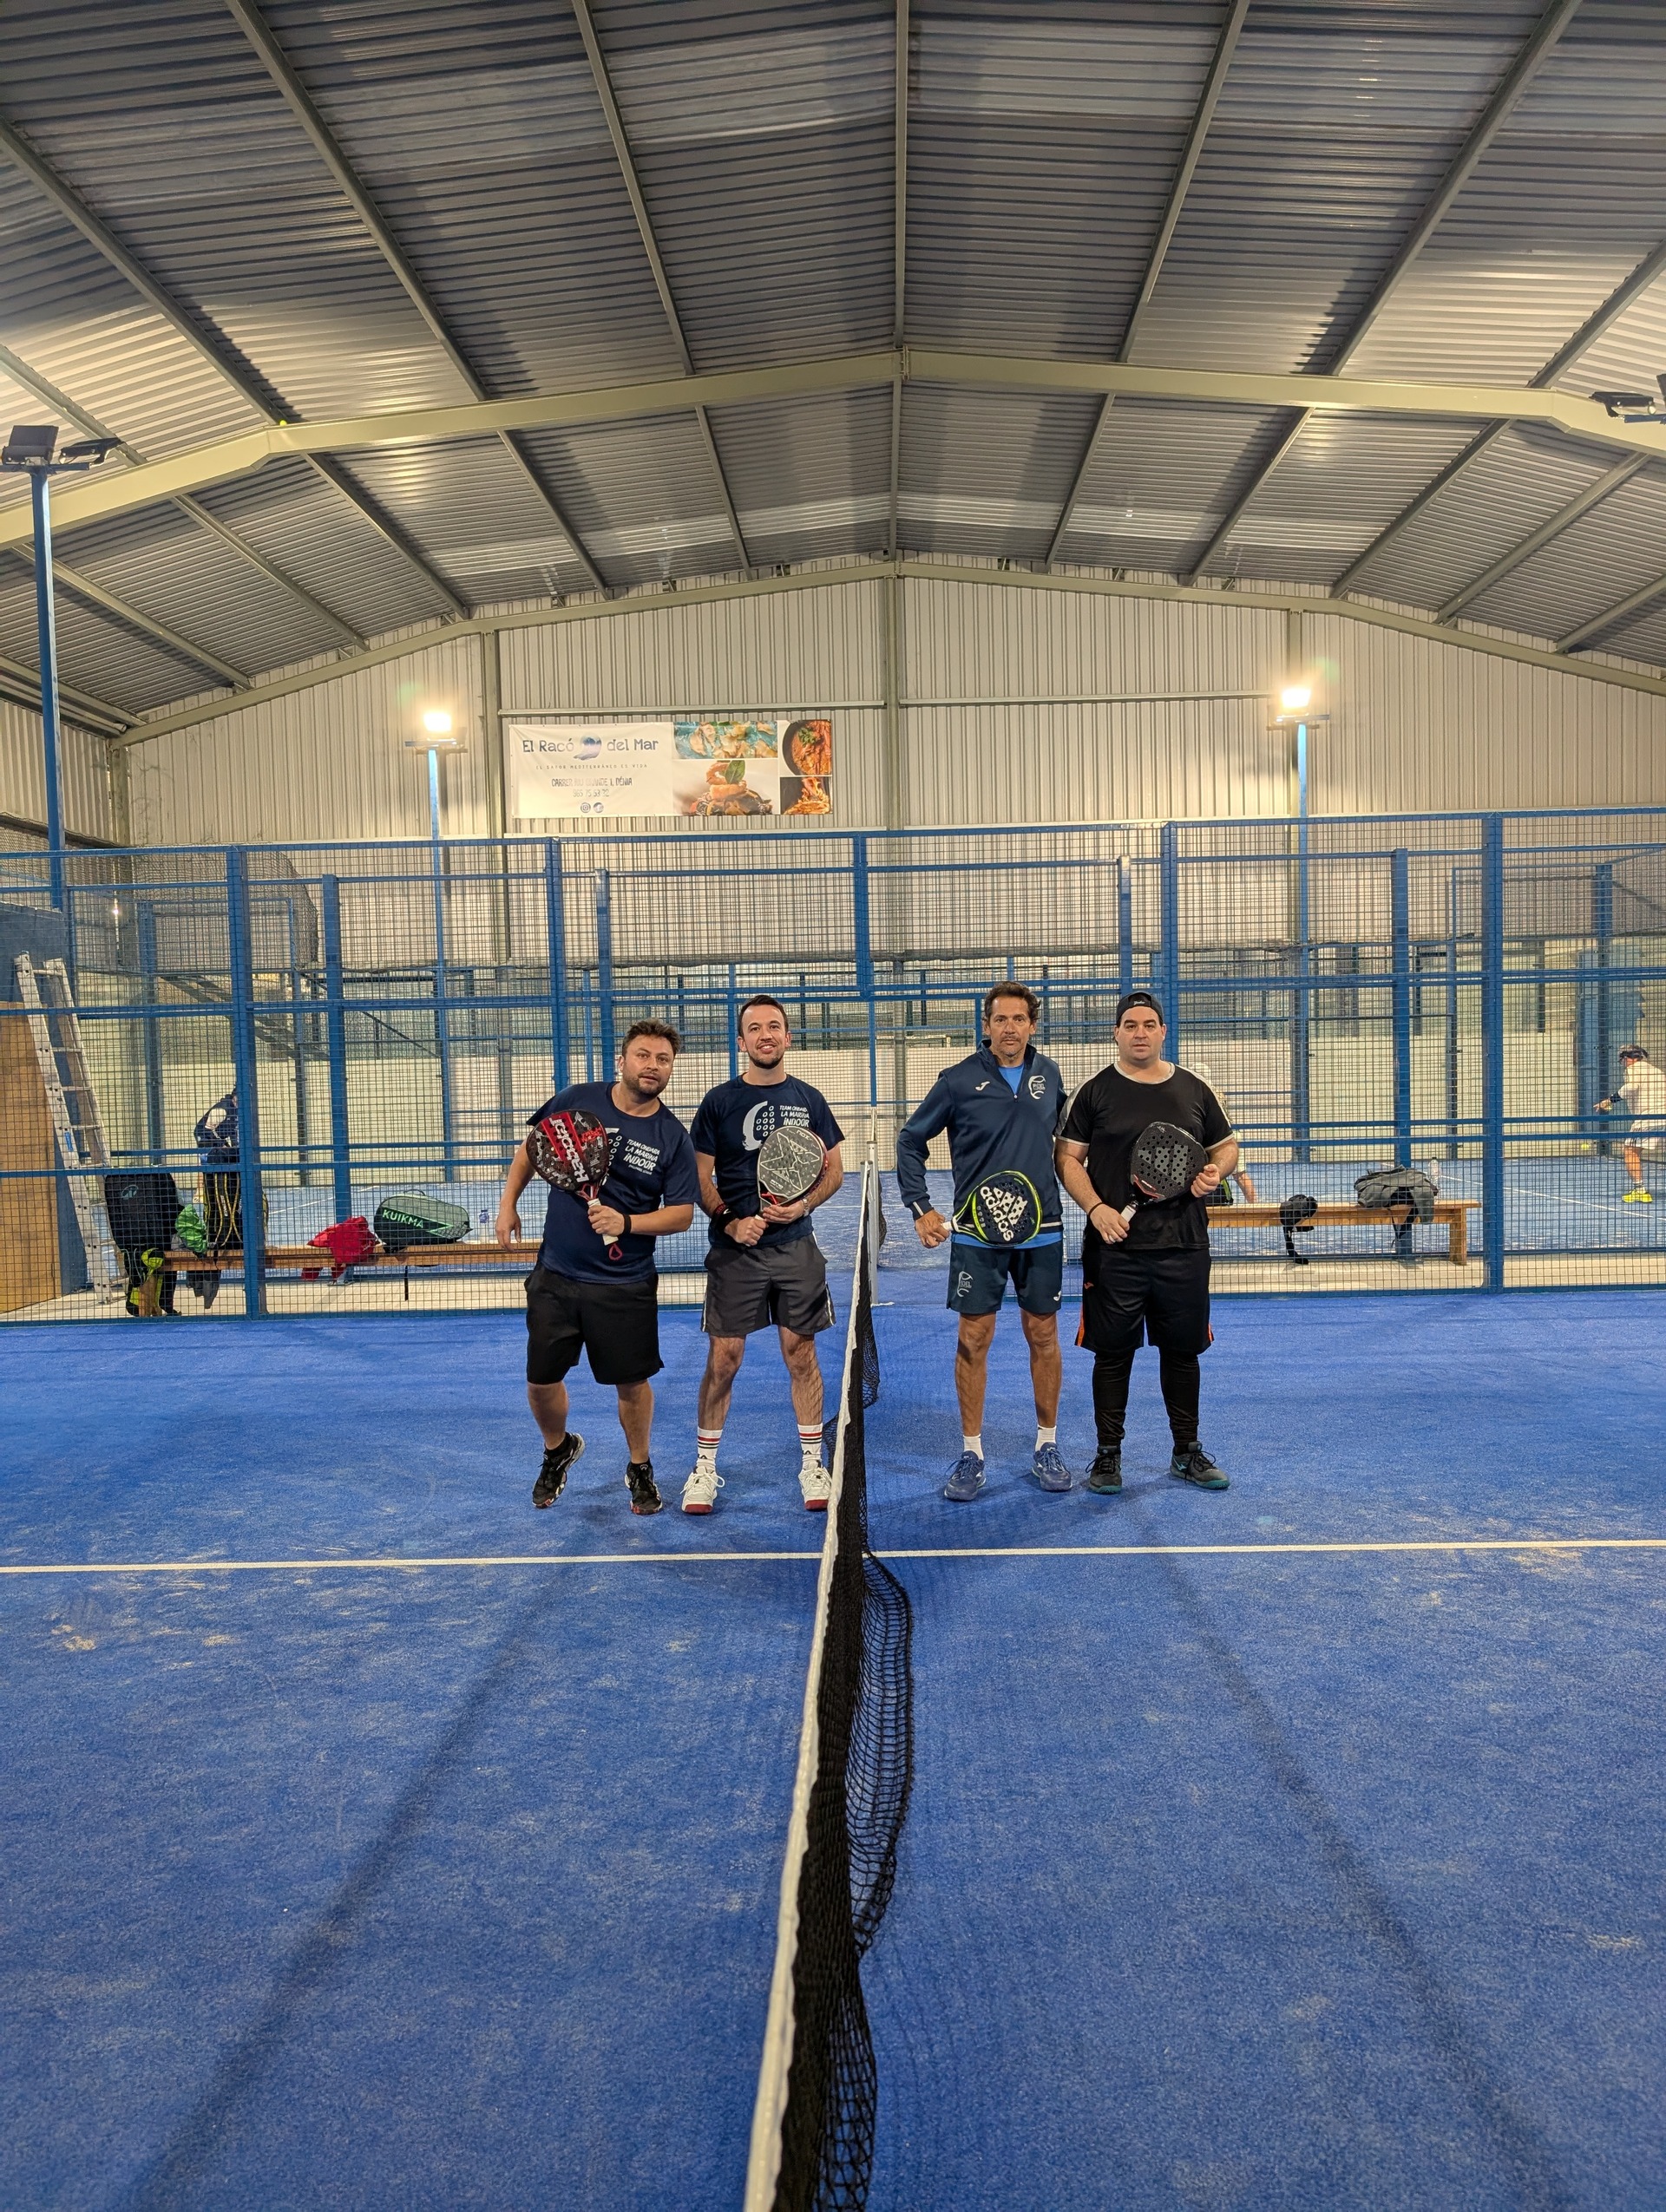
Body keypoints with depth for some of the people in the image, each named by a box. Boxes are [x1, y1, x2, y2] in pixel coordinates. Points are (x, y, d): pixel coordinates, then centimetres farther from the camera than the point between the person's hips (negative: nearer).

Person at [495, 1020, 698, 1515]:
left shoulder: (673, 1137, -7)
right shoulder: (575, 1101, -3)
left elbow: (682, 1213, -7)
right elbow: (531, 1149, 13)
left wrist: (626, 1222, -21)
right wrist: (508, 1203, 8)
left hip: (626, 1286, -1)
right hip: (556, 1275, 1)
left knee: (632, 1381, 7)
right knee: (542, 1380, 8)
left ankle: (640, 1469, 33)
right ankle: (558, 1450, 39)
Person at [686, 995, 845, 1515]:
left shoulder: (808, 1100, 6)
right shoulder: (719, 1101, 0)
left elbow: (834, 1169, 9)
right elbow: (701, 1178, 1)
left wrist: (804, 1204, -9)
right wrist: (730, 1222, -13)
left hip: (796, 1248, 2)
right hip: (734, 1250, -1)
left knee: (801, 1354, 7)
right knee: (723, 1358, 1)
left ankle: (812, 1462, 20)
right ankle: (705, 1466, 15)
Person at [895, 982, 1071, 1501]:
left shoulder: (1048, 1074, 5)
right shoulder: (959, 1080, -5)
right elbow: (910, 1141, 1)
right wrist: (920, 1208, -6)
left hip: (1041, 1229, 3)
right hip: (976, 1231, -2)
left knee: (1043, 1335, 8)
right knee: (974, 1338, 1)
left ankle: (1047, 1446, 23)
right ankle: (971, 1453, 12)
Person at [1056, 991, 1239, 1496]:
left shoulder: (1194, 1090, 9)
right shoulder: (1095, 1092, 1)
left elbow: (1227, 1145, 18)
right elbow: (1068, 1158, 0)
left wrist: (1215, 1170, -4)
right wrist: (1096, 1208, -14)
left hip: (1184, 1247, 3)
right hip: (1115, 1247, -2)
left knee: (1182, 1349, 11)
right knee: (1113, 1351, 4)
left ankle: (1187, 1453, 26)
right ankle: (1108, 1454, 17)